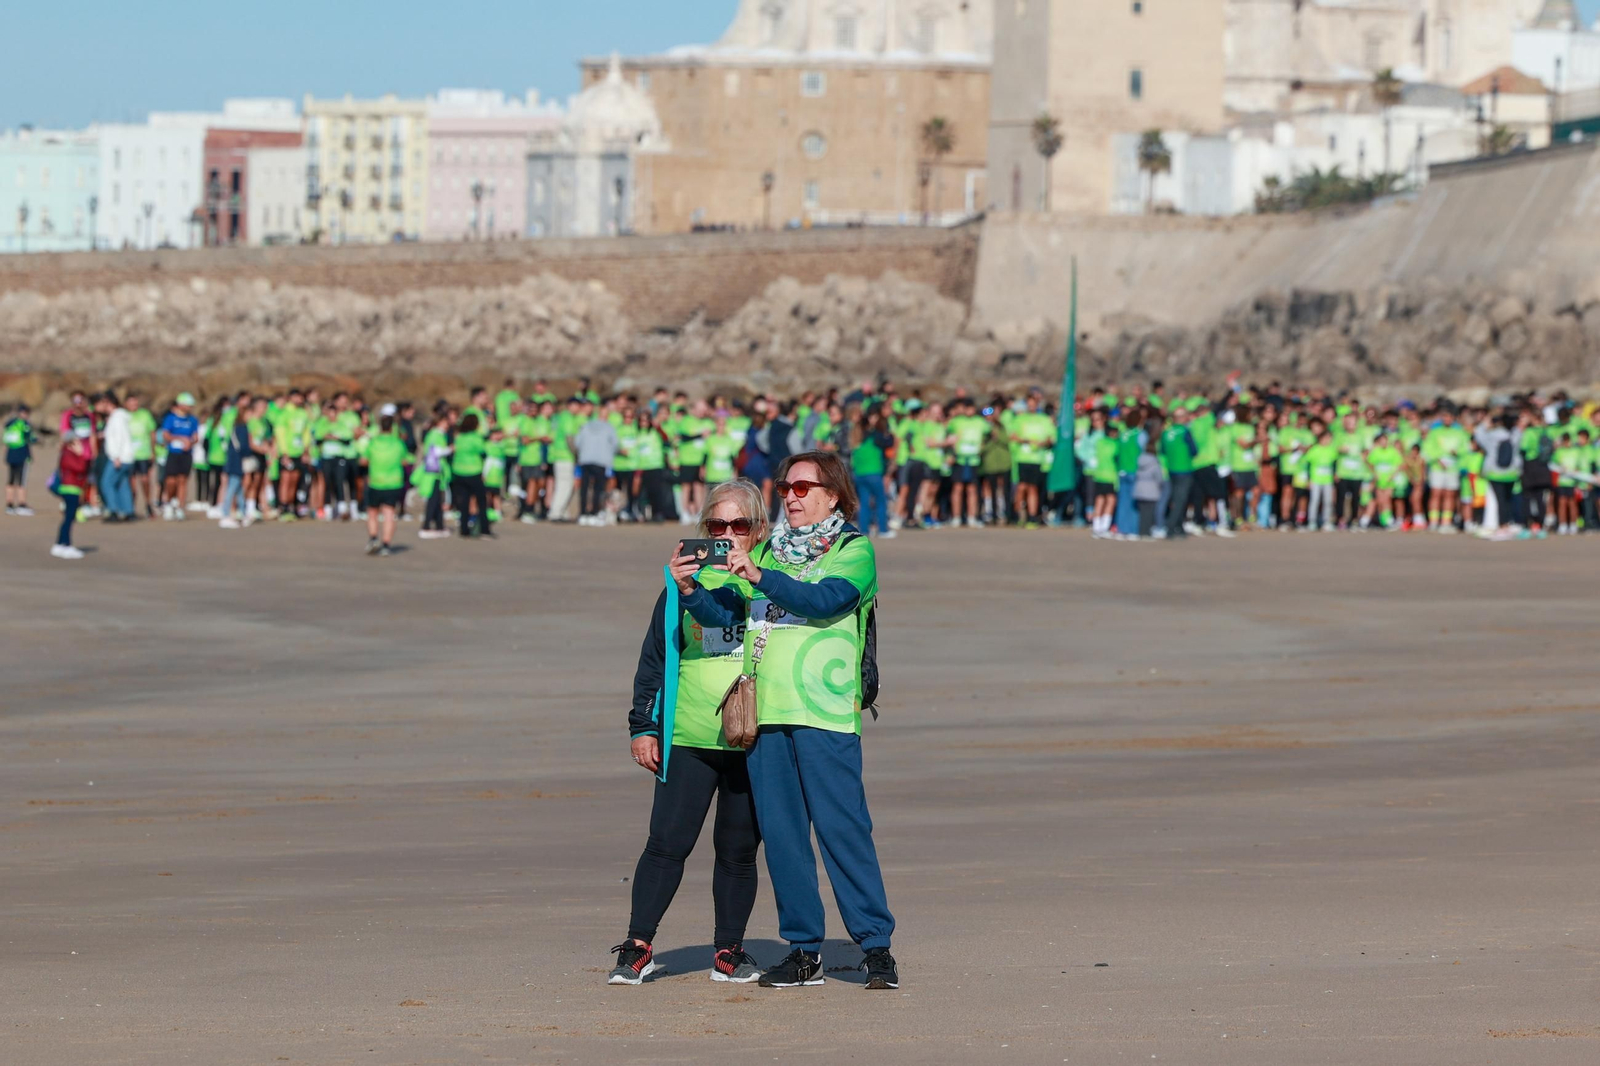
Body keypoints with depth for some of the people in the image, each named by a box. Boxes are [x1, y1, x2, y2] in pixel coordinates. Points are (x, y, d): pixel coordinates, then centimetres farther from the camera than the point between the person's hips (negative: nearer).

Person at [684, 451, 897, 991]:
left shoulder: (854, 550, 2)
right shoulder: (766, 552, 18)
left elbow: (826, 599, -16)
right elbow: (727, 614, 9)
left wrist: (759, 577, -24)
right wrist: (691, 592, -10)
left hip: (825, 712, -5)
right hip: (765, 712, 5)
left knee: (842, 827, -9)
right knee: (780, 831, 5)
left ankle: (876, 944, -4)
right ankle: (804, 950, 11)